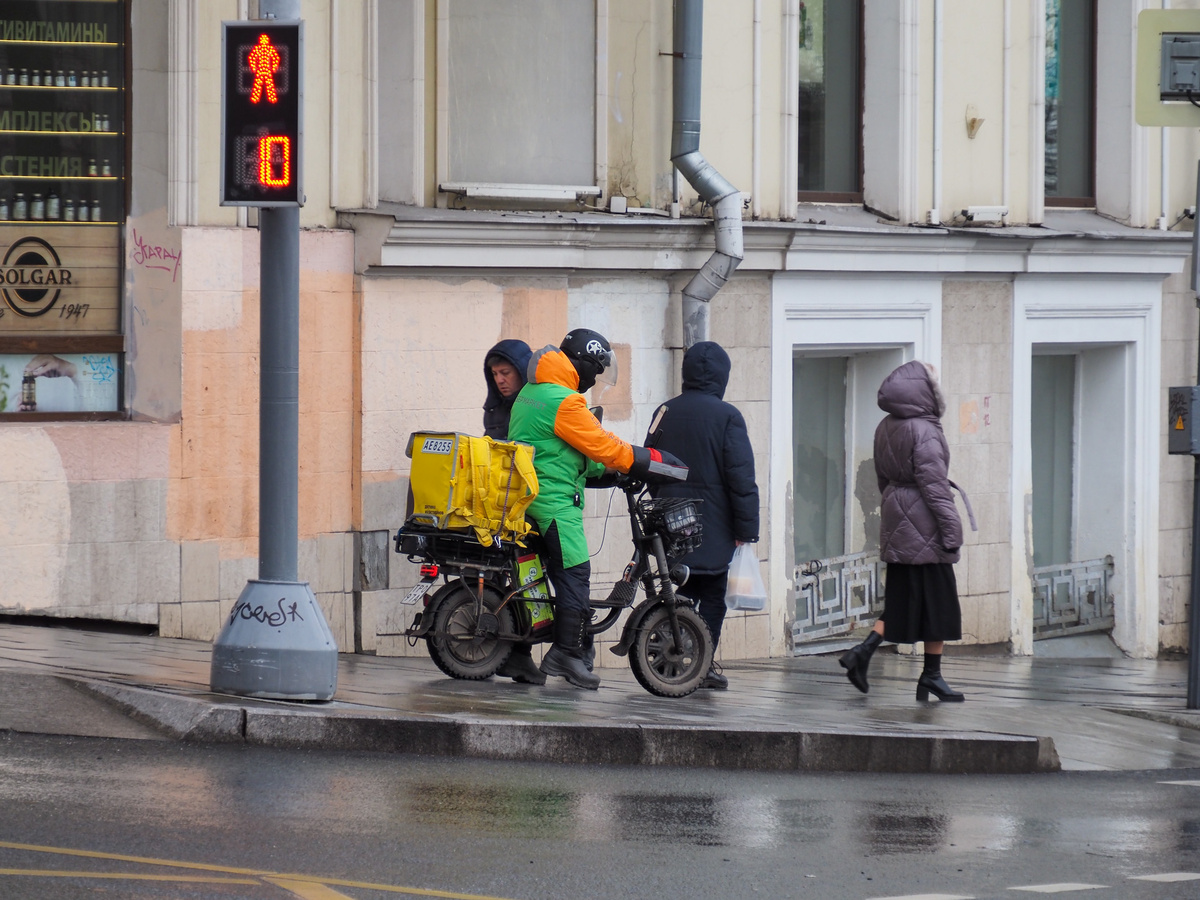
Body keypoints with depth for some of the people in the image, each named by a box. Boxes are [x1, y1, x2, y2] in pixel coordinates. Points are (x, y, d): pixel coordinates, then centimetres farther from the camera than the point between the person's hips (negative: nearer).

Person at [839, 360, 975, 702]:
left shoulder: (886, 428, 9)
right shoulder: (924, 431, -16)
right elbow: (934, 484, -18)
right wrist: (950, 530, -16)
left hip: (895, 519, 8)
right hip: (924, 525, -8)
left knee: (902, 598, 13)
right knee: (937, 600, 1)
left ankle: (863, 651, -2)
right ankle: (931, 676, 5)